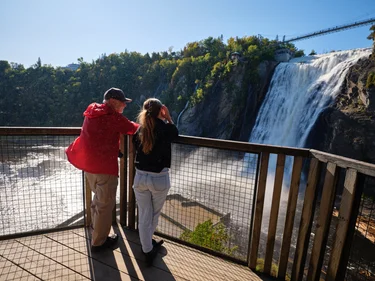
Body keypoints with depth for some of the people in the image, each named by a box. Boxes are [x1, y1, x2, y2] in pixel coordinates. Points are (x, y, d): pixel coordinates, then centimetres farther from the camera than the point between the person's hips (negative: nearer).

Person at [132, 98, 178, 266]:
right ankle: (147, 243, 47)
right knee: (154, 214, 23)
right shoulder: (166, 129, -11)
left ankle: (147, 251, 29)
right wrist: (168, 117, 9)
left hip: (140, 177, 2)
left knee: (144, 216, 16)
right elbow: (175, 133, 12)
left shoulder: (138, 129, -3)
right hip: (160, 179, -2)